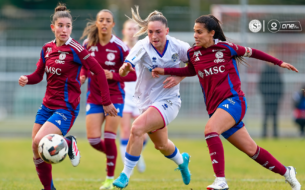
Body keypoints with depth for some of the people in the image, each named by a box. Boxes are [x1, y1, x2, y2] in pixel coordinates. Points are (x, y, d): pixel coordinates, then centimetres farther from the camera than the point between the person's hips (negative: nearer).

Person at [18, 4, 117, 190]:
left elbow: (99, 71, -12)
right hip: (47, 106, 7)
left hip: (66, 109, -7)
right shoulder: (47, 48, 5)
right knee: (37, 151, 3)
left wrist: (107, 102, -12)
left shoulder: (75, 49, -14)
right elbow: (39, 75, 15)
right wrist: (26, 79, -8)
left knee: (39, 142, -24)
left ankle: (68, 144, 5)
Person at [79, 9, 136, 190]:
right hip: (94, 98, 3)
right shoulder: (88, 44, -1)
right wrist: (82, 76, -6)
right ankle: (113, 155, 28)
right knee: (93, 140, -6)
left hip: (115, 97, -3)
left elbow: (132, 75, -9)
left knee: (109, 139, -8)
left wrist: (113, 75, -24)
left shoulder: (120, 47, -11)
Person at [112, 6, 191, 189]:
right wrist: (125, 68, -56)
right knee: (162, 145, 22)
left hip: (168, 101, -3)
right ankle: (182, 160, 57)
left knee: (137, 128, -27)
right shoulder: (143, 47, -18)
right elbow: (123, 72, -32)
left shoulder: (178, 47, -15)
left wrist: (179, 77, -13)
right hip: (146, 102, 3)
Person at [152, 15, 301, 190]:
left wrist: (279, 62, 17)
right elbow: (191, 71, 28)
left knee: (210, 129, -31)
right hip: (215, 108, 5)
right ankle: (286, 172, 25)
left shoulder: (226, 48, -5)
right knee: (251, 149, 7)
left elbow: (250, 52, 9)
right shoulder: (193, 54, 7)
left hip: (233, 100, -5)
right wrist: (165, 70, 16)